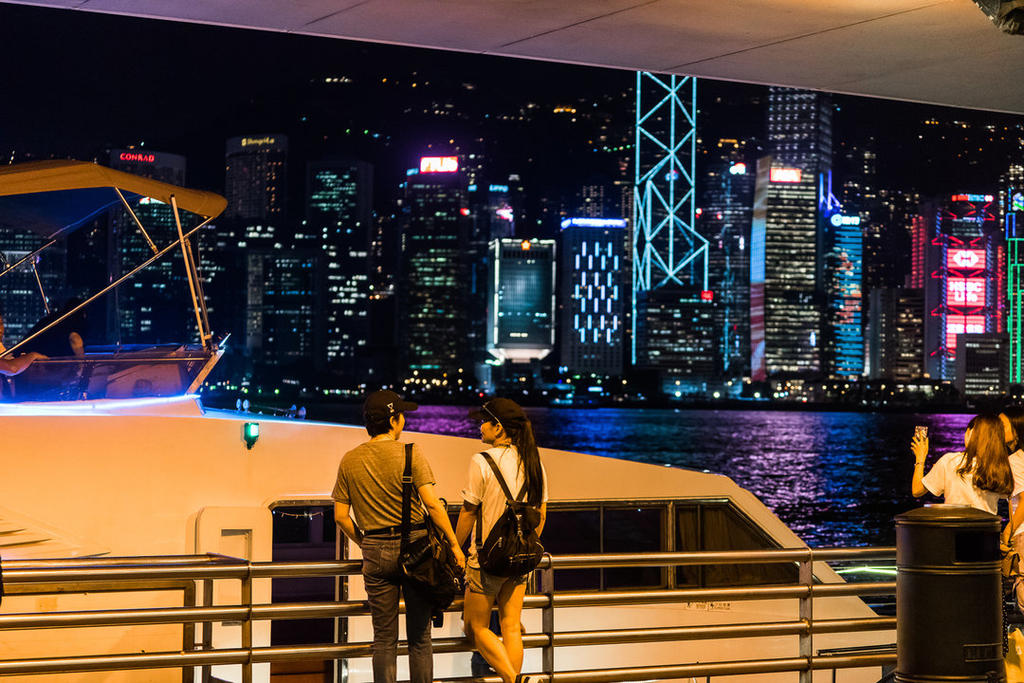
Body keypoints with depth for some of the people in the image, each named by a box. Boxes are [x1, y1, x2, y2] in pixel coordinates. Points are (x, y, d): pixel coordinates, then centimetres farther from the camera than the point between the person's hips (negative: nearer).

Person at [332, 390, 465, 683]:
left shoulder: (349, 461, 4)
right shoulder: (409, 453, -7)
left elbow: (341, 516, 4)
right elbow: (432, 504, -13)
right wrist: (454, 544, -6)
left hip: (375, 551, 3)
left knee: (384, 639, 8)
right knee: (419, 636, 7)